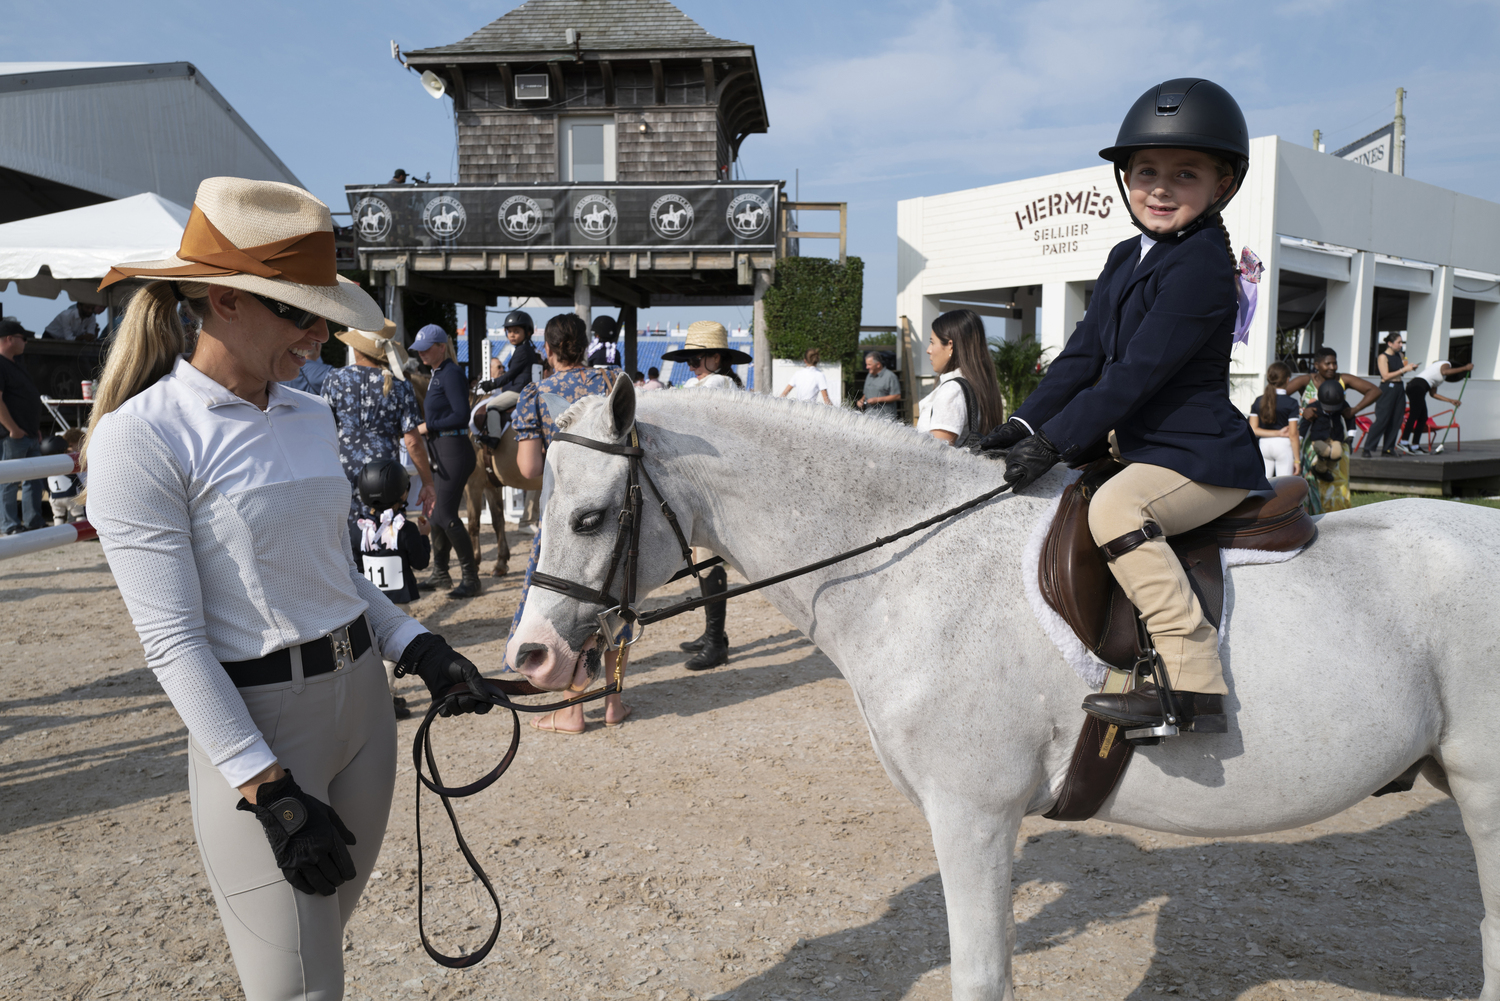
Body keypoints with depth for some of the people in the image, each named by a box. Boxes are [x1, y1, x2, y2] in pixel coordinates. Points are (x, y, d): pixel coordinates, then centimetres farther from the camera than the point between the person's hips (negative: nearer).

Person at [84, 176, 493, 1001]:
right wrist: (268, 792, -18)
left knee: (328, 931, 20)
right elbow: (172, 641, -16)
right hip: (253, 721, -6)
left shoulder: (312, 416, 6)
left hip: (362, 695, 7)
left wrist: (419, 649, 1)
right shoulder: (142, 438, -14)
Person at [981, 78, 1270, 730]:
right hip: (1139, 446, 10)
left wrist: (1053, 441, -24)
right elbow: (1084, 354, 11)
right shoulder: (1125, 259, 12)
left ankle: (1192, 673, -30)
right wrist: (1025, 423, -1)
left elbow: (1138, 372, -23)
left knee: (1114, 506, -34)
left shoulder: (1201, 265, -16)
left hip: (1200, 456, -10)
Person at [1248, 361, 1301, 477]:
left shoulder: (1259, 401, 3)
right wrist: (1297, 459, -4)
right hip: (1283, 445, -3)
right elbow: (1293, 434, -9)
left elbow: (1253, 429, -1)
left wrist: (1278, 433, -2)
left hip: (1264, 444, 3)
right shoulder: (1291, 403, -7)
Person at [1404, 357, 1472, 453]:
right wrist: (1465, 368, -19)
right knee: (1414, 415, -14)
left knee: (1423, 418, 8)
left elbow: (1433, 394, 24)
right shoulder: (1446, 364, 6)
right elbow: (1445, 371, -21)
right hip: (1417, 386, -10)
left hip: (1415, 387, 10)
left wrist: (1451, 400, 23)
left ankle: (1415, 445, 5)